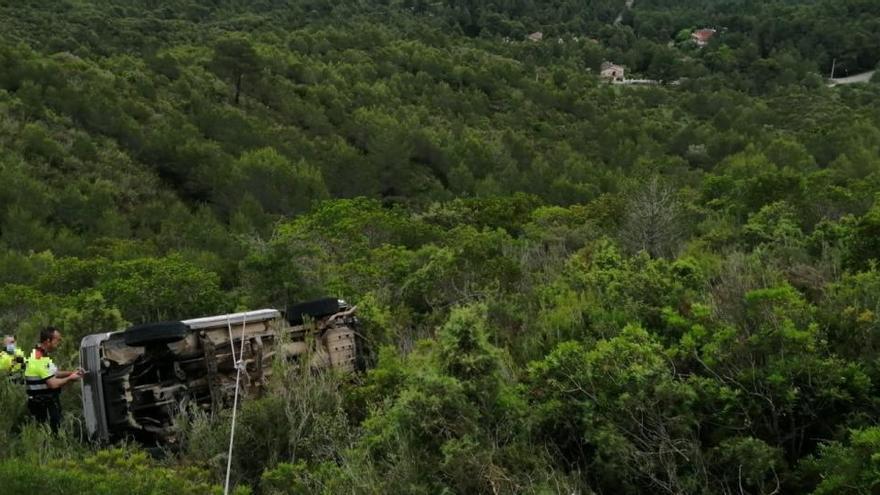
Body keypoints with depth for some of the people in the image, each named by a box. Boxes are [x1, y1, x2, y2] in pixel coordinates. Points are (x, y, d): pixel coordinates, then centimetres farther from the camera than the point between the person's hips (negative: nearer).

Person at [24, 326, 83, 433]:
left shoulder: (38, 355, 10)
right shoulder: (41, 360, -23)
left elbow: (52, 374, 19)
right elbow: (53, 384, -25)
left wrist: (71, 373, 8)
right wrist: (70, 378, -9)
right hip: (44, 405, -10)